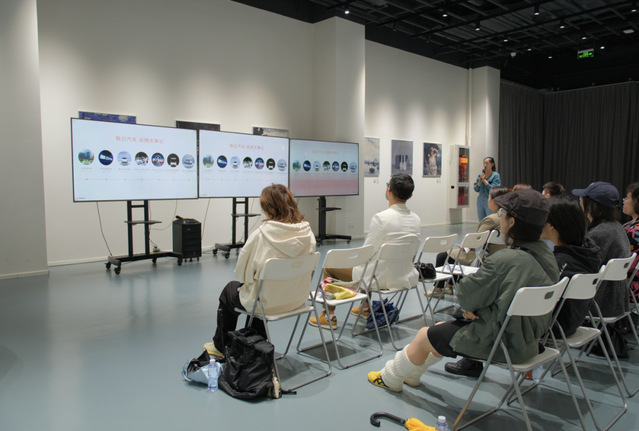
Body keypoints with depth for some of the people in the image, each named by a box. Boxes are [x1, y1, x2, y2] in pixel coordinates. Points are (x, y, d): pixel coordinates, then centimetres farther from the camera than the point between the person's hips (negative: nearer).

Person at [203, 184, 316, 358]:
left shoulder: (261, 234, -25)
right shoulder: (306, 231, -11)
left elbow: (241, 273, -16)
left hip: (267, 302, -5)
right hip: (297, 299, 5)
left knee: (229, 291, 26)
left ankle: (220, 346, 46)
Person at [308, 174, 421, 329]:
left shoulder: (381, 218, -24)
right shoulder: (416, 219, -1)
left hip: (383, 279, -7)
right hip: (406, 277, 7)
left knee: (329, 268, 11)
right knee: (367, 265, 37)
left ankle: (329, 317, 22)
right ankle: (366, 308, 48)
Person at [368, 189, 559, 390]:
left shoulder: (504, 260, -29)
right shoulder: (546, 255, -2)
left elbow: (465, 294, -22)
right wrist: (474, 305, -3)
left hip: (499, 343, -8)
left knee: (424, 336, 11)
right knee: (442, 329, 24)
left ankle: (390, 378, 37)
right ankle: (411, 373, 46)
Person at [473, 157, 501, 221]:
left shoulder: (496, 175, -4)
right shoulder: (480, 175, 12)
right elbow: (476, 189, 7)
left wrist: (484, 180, -10)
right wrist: (480, 180, -7)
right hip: (480, 200, 6)